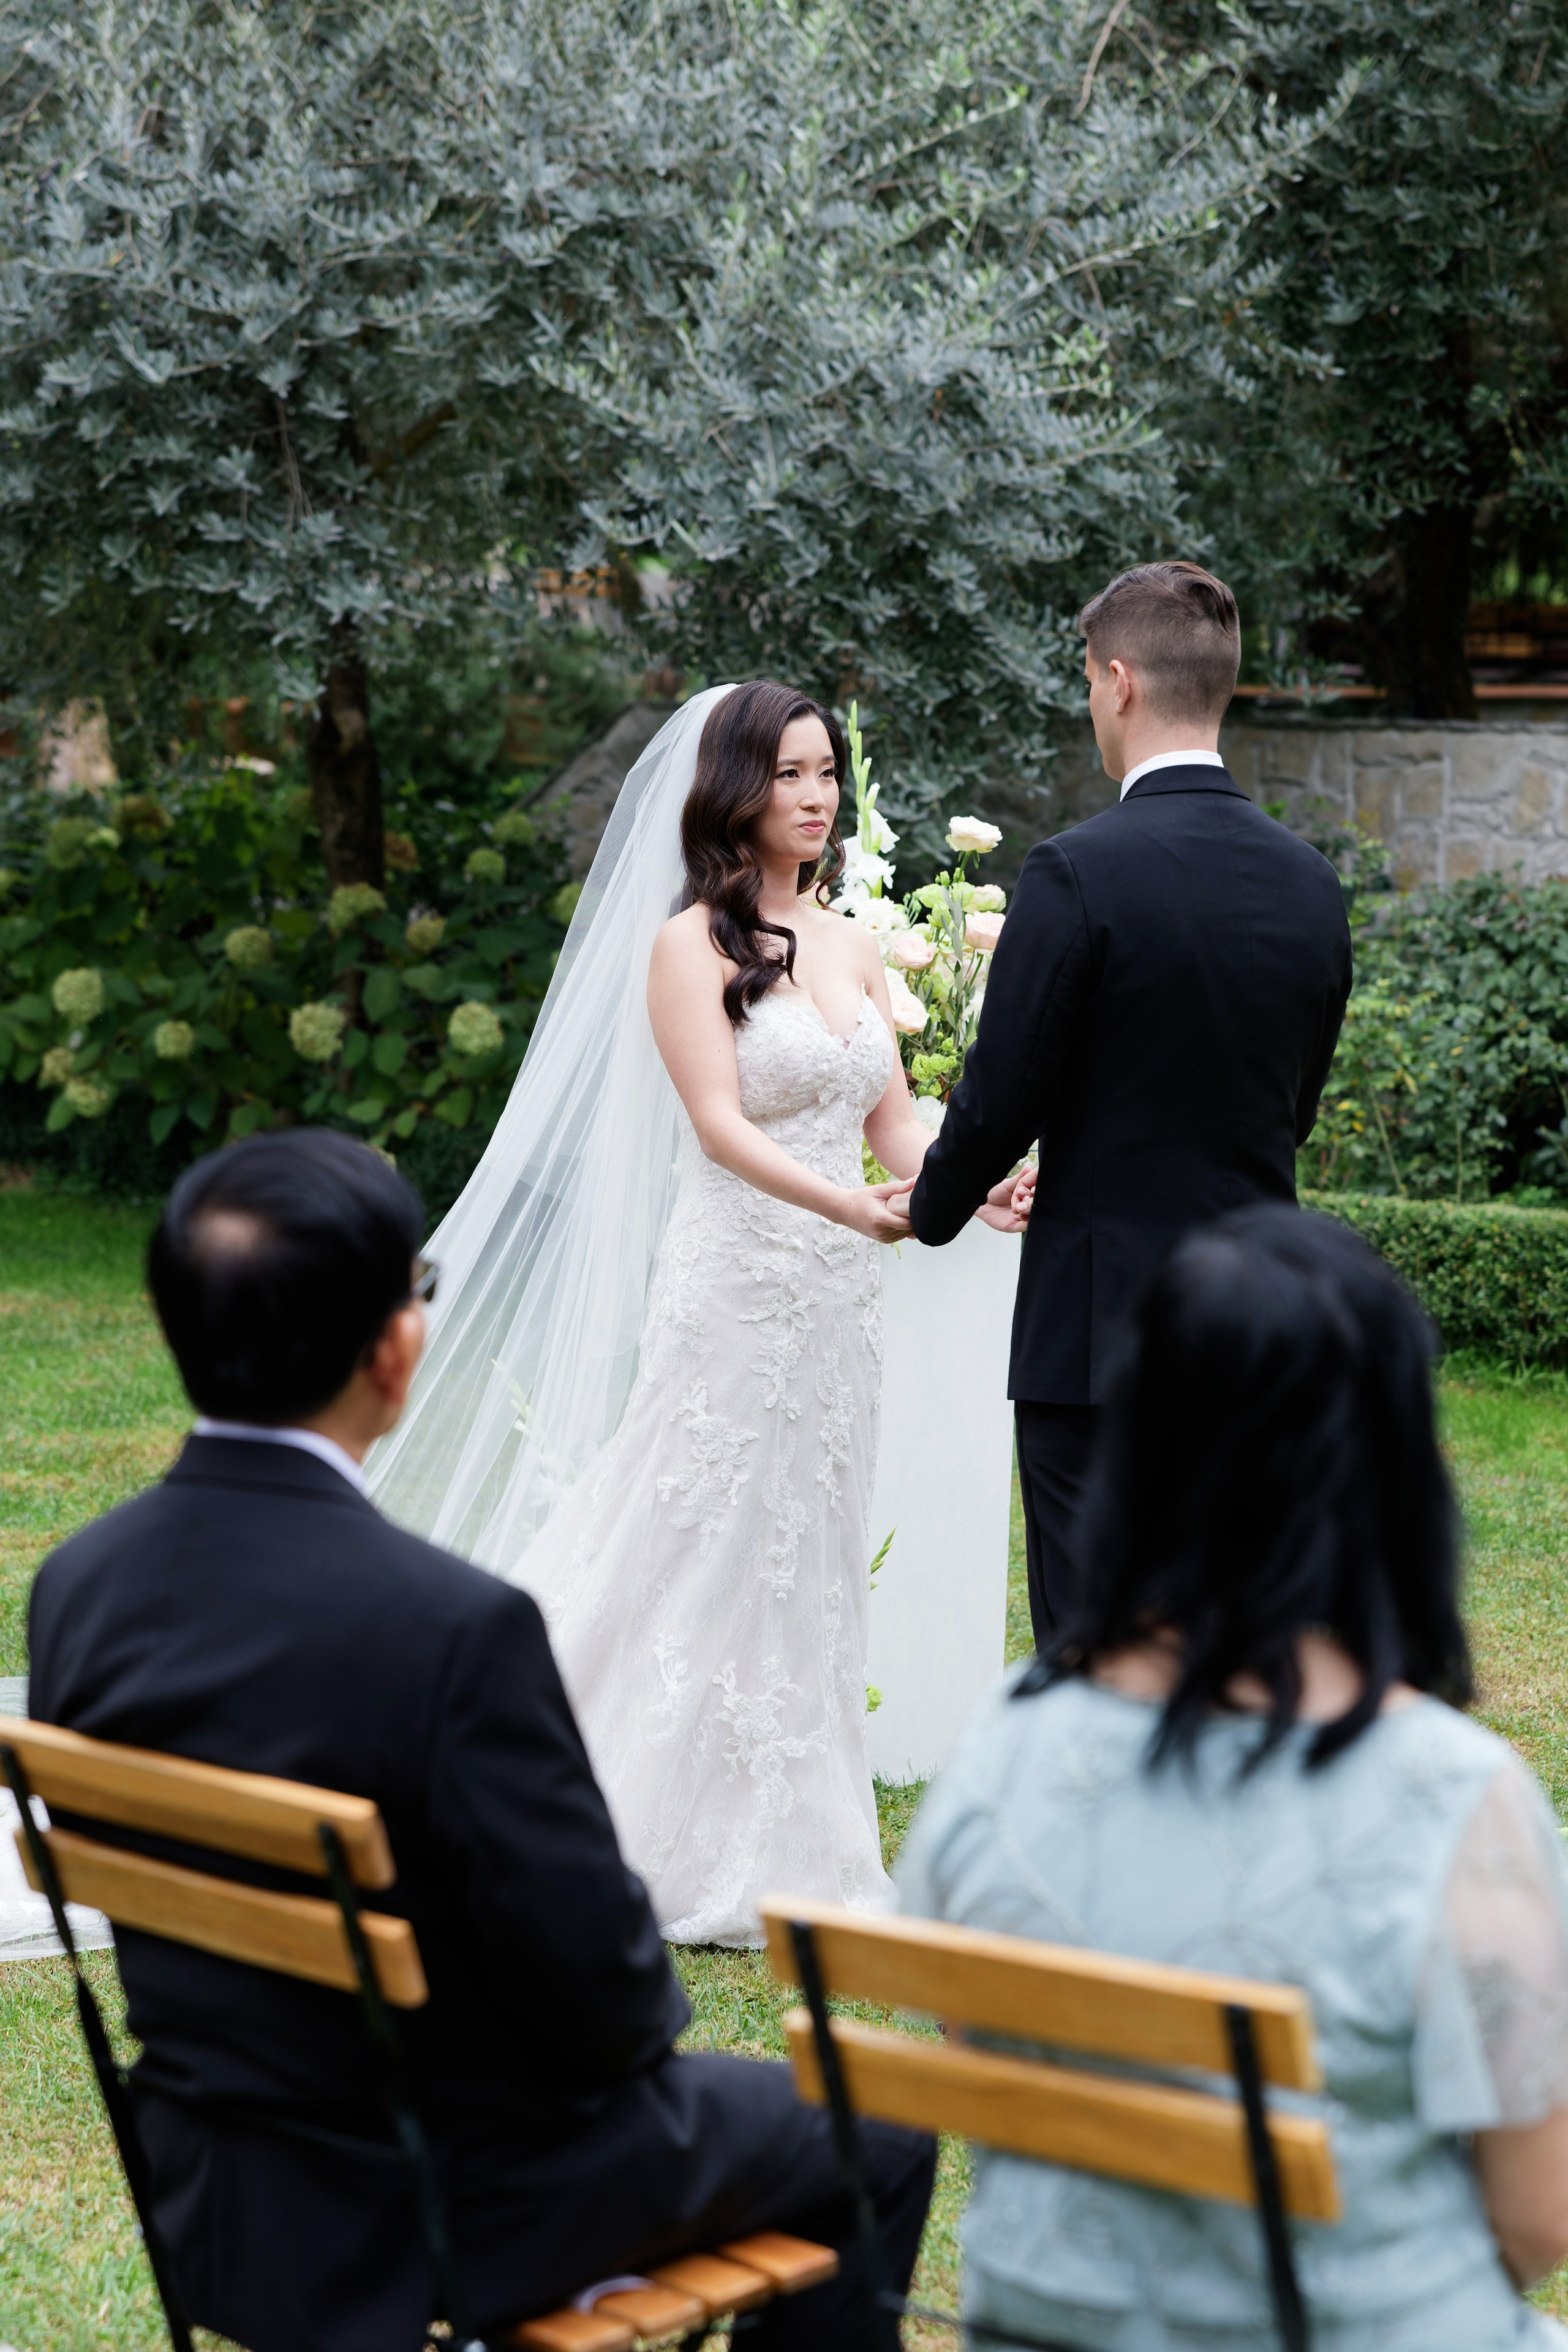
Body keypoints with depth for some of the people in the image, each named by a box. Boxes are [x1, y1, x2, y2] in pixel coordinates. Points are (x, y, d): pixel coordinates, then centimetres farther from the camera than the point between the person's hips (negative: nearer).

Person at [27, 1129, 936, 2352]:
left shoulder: (77, 1585, -10)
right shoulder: (454, 1628, -31)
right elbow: (593, 1969, -22)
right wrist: (645, 2017, 0)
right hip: (460, 2208, -7)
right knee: (878, 2149, 17)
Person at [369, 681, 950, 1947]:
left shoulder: (854, 945, 12)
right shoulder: (690, 945, -7)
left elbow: (894, 1119, 8)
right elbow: (721, 1126, -16)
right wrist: (857, 1209, -29)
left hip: (837, 1297, 6)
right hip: (734, 1286, -6)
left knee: (810, 1566, 9)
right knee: (709, 1558, -2)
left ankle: (790, 1849, 17)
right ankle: (695, 1856, 9)